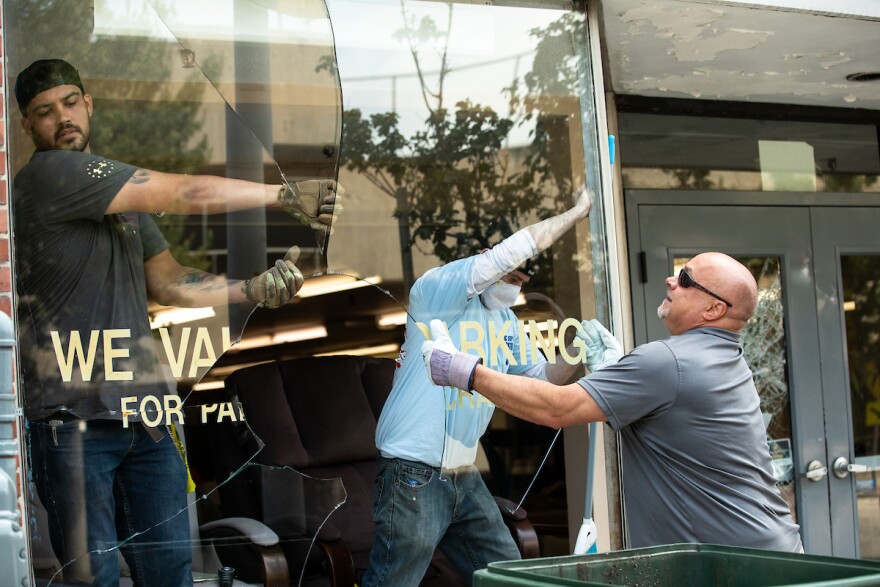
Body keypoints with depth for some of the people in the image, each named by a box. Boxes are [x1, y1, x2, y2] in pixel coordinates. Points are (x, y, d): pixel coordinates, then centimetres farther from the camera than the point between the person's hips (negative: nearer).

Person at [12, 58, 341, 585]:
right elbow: (183, 194, -12)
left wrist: (254, 290, 3)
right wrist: (287, 195, -6)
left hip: (143, 418, 7)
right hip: (75, 418, -7)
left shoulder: (123, 194, 19)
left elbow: (169, 282, 18)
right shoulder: (47, 176, -8)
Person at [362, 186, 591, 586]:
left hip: (465, 477, 9)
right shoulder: (438, 289, -9)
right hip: (414, 476, -9)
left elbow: (541, 376, 24)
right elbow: (517, 247, -16)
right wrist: (578, 211, -5)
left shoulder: (505, 320, 17)